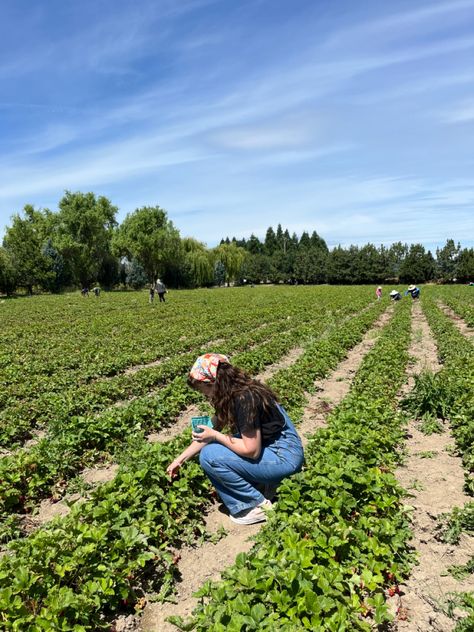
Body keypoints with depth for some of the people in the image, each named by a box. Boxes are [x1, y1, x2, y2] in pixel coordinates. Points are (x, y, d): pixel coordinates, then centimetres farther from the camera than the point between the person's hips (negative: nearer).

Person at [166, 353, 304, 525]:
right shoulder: (231, 394, 2)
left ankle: (258, 505, -3)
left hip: (284, 457, -9)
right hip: (269, 448, 9)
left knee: (209, 455, -16)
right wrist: (180, 459, 14)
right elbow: (210, 431, 12)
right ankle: (262, 481, 8)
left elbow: (251, 450, -23)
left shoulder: (245, 398, -25)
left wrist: (215, 436, -14)